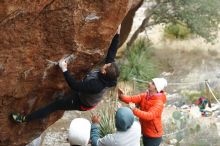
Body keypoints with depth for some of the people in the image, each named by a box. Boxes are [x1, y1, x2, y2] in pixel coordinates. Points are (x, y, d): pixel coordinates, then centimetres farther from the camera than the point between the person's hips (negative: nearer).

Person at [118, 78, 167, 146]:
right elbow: (132, 99, -13)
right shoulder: (145, 95, -3)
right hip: (145, 133, 8)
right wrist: (121, 96, -34)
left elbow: (149, 116, -40)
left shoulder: (158, 103, -26)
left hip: (154, 136, -8)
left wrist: (134, 110, -52)